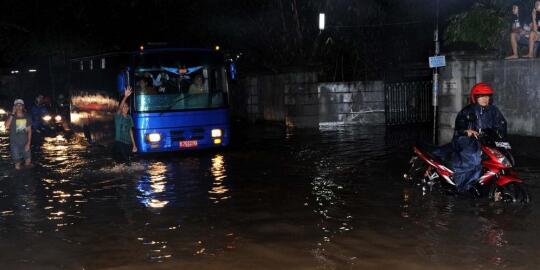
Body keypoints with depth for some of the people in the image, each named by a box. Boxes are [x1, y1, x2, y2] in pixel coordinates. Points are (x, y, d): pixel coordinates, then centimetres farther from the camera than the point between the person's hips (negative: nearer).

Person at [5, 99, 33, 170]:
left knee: (28, 162, 1)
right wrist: (12, 114, -24)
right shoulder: (11, 117, -5)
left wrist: (28, 143, -5)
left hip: (25, 143, 2)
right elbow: (7, 126, -25)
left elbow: (29, 131, 4)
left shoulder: (27, 117, 2)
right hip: (14, 143, -2)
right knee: (17, 166, 0)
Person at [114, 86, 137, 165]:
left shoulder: (129, 117, 9)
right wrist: (125, 97, -43)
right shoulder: (118, 116, -7)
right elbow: (120, 107, -27)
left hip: (128, 143, 5)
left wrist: (134, 144, 10)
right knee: (121, 162, -4)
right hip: (119, 142, -5)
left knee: (128, 163, 10)